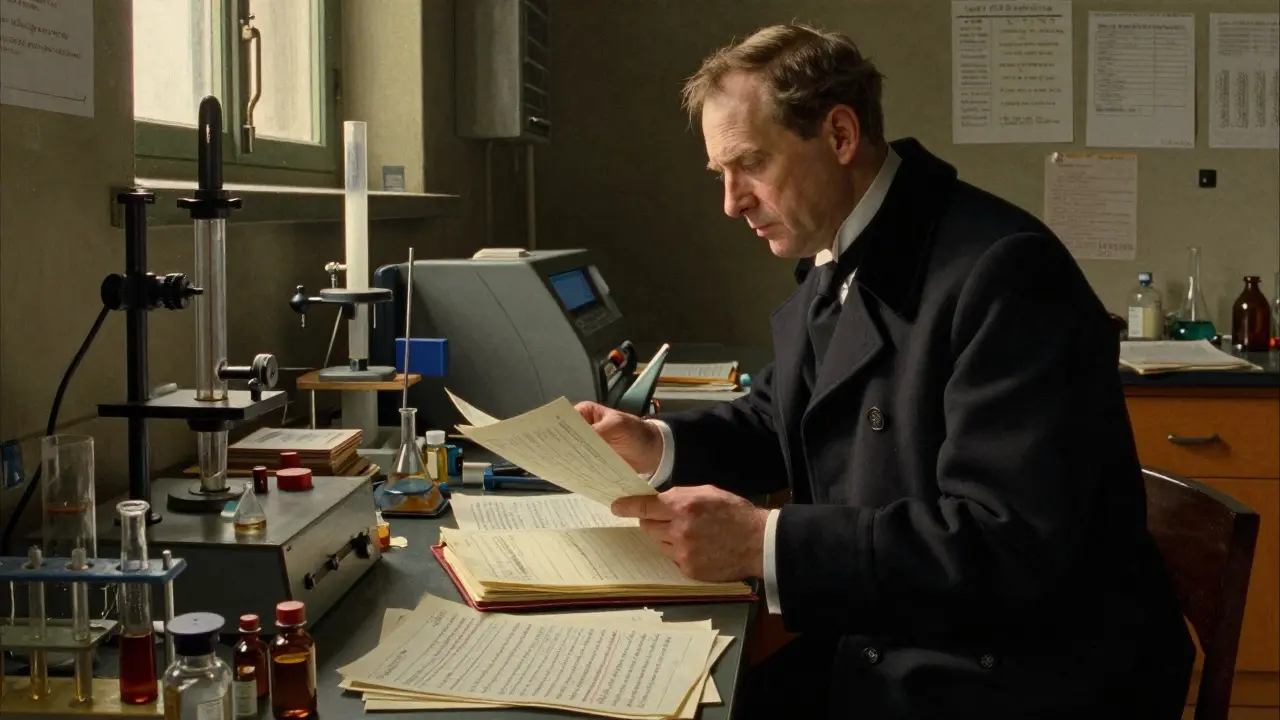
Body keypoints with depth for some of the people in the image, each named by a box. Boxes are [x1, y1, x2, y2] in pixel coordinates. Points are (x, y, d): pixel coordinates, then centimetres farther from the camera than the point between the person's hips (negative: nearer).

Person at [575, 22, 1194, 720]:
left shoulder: (1002, 269, -21)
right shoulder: (834, 261, 8)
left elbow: (1011, 544, -28)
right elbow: (779, 419, 22)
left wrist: (764, 542, -31)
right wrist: (659, 445, 2)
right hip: (877, 651, 8)